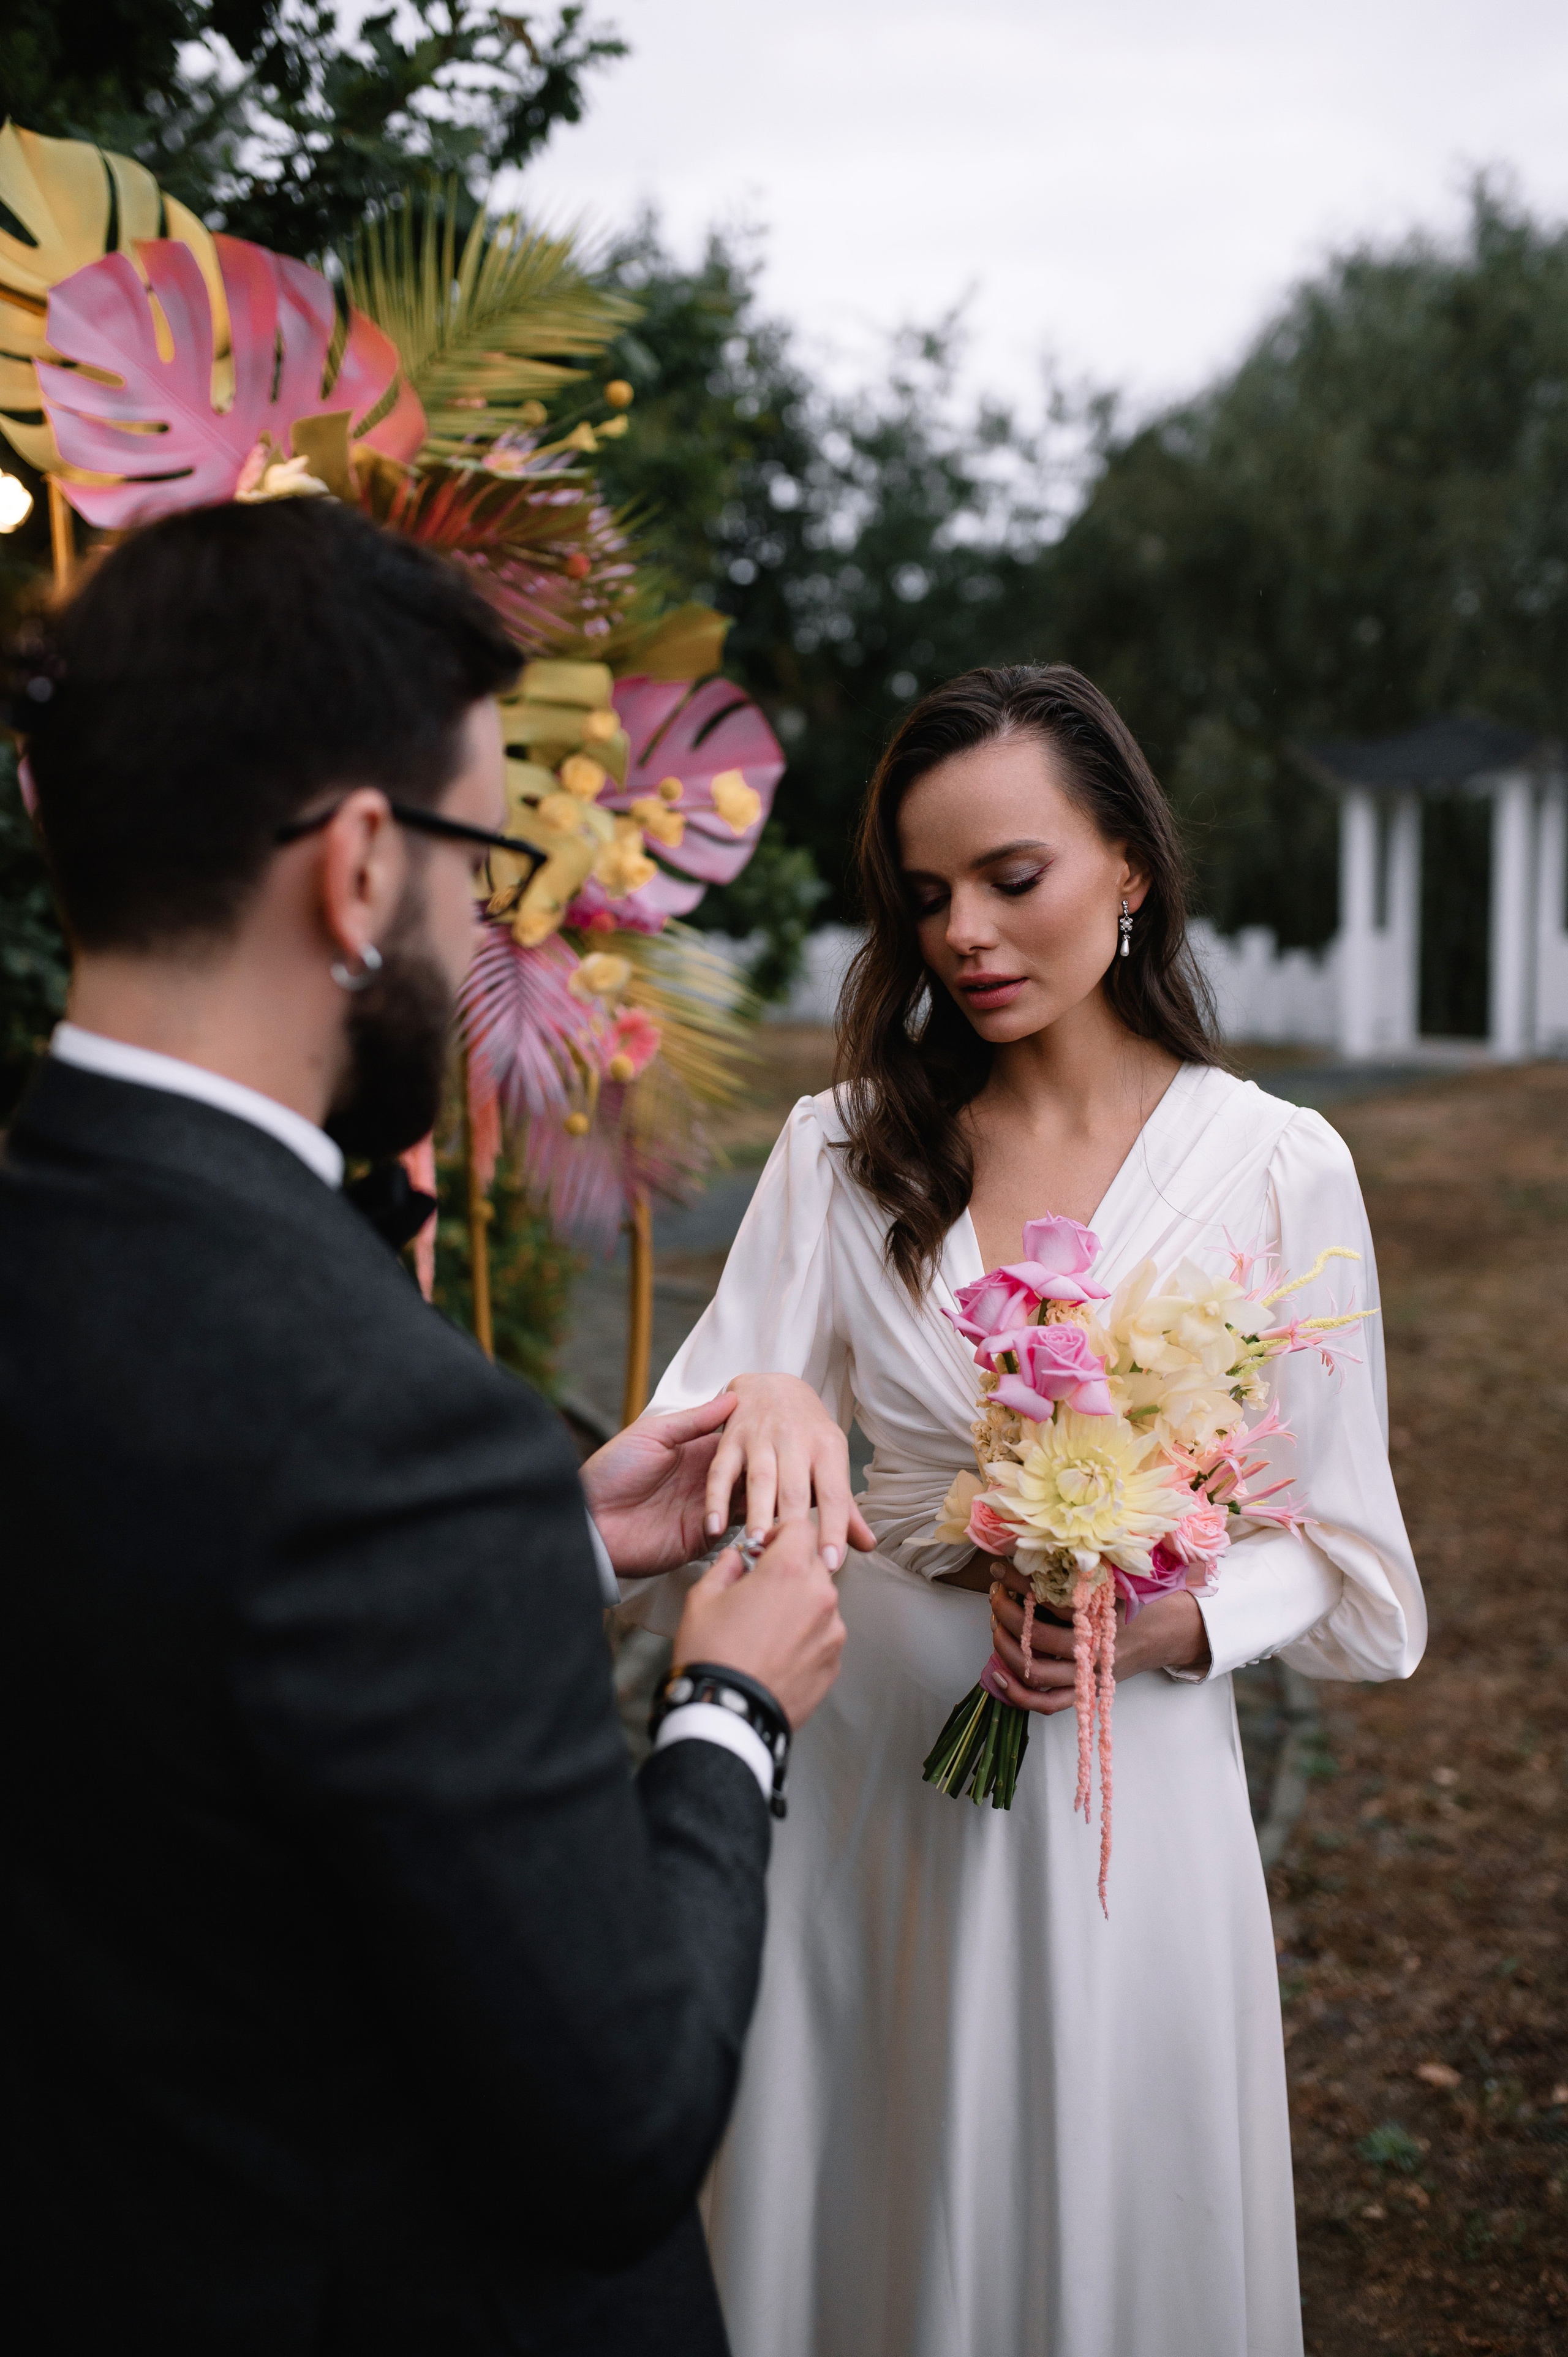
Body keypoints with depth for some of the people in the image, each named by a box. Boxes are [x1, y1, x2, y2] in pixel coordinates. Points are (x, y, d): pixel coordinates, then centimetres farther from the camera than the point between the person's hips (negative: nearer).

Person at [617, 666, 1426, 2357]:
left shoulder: (1278, 1167, -7)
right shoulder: (842, 1150, -1)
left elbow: (1339, 1548, -2)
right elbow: (695, 1464, -7)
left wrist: (1164, 1622, -20)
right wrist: (760, 1409, -30)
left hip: (1126, 1772, -2)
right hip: (866, 1755, 2)